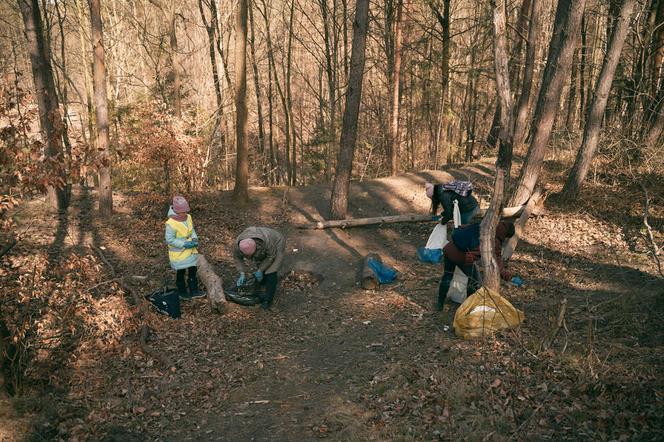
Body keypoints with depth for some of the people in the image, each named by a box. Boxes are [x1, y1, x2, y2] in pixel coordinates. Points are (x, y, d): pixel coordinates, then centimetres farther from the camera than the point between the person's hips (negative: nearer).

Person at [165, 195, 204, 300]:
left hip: (190, 251, 6)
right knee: (180, 273, 10)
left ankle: (194, 291, 23)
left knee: (193, 270, 10)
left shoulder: (188, 217, -3)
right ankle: (182, 292, 27)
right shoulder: (171, 223, -24)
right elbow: (170, 239, -22)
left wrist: (195, 239, -9)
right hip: (178, 253, -6)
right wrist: (184, 244, -25)